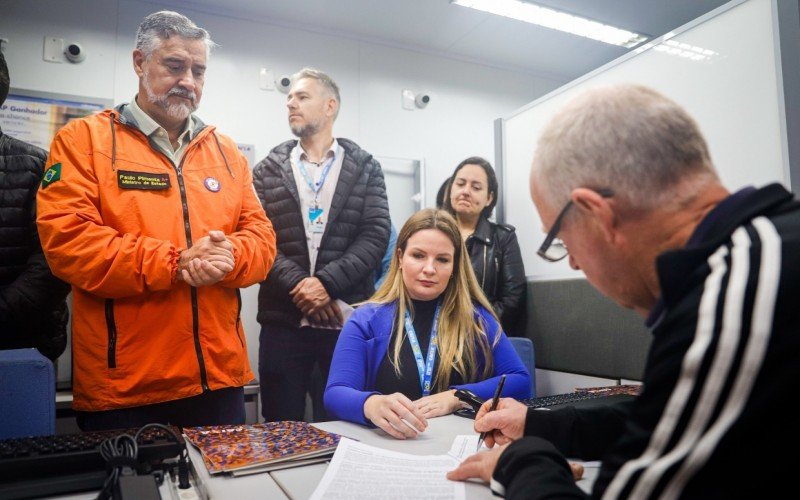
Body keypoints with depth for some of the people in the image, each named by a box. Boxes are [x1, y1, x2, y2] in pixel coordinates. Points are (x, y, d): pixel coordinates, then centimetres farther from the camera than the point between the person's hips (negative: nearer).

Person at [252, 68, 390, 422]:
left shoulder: (365, 168, 8)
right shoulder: (269, 170, 10)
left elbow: (376, 235, -4)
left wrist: (326, 282, -14)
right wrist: (298, 286, -14)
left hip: (348, 320, 0)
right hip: (283, 320, 1)